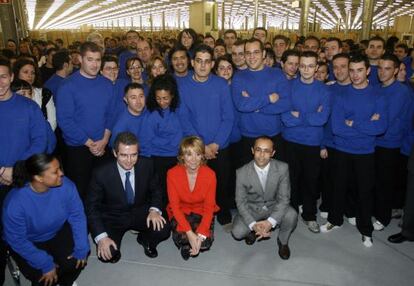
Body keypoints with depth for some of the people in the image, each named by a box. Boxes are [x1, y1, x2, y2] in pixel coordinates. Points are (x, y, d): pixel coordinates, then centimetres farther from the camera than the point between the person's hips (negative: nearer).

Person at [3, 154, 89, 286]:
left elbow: (77, 216, -14)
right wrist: (45, 264, -24)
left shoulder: (66, 186, -25)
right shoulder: (15, 202, -32)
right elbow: (16, 240, -23)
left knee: (78, 260, -15)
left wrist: (81, 248, -18)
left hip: (58, 232, 3)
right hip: (29, 242, -3)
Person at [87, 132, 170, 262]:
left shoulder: (146, 165, -16)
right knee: (106, 254, -23)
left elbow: (155, 190, 1)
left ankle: (145, 239, 13)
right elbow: (92, 207, -14)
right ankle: (113, 247, 15)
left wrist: (154, 210, -19)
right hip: (112, 218, -2)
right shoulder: (101, 173, -23)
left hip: (140, 213, 2)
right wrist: (101, 237, -24)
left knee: (163, 230, -22)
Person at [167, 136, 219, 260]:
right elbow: (174, 205, -16)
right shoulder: (172, 173, -19)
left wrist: (201, 235, -27)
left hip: (202, 213, 1)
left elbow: (209, 207, -15)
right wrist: (189, 233, -26)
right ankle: (186, 243, 9)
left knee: (205, 242, -22)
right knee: (181, 238, -28)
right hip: (180, 212, 0)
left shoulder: (210, 174, -18)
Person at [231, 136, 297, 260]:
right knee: (237, 232, -23)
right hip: (252, 208, 0)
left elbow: (284, 198, -18)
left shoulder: (282, 168, -20)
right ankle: (252, 231, 15)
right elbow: (241, 202, -13)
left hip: (275, 207, 1)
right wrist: (253, 225, -27)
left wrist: (270, 222, -31)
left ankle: (283, 241, 4)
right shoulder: (242, 172, -20)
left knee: (291, 215, -29)